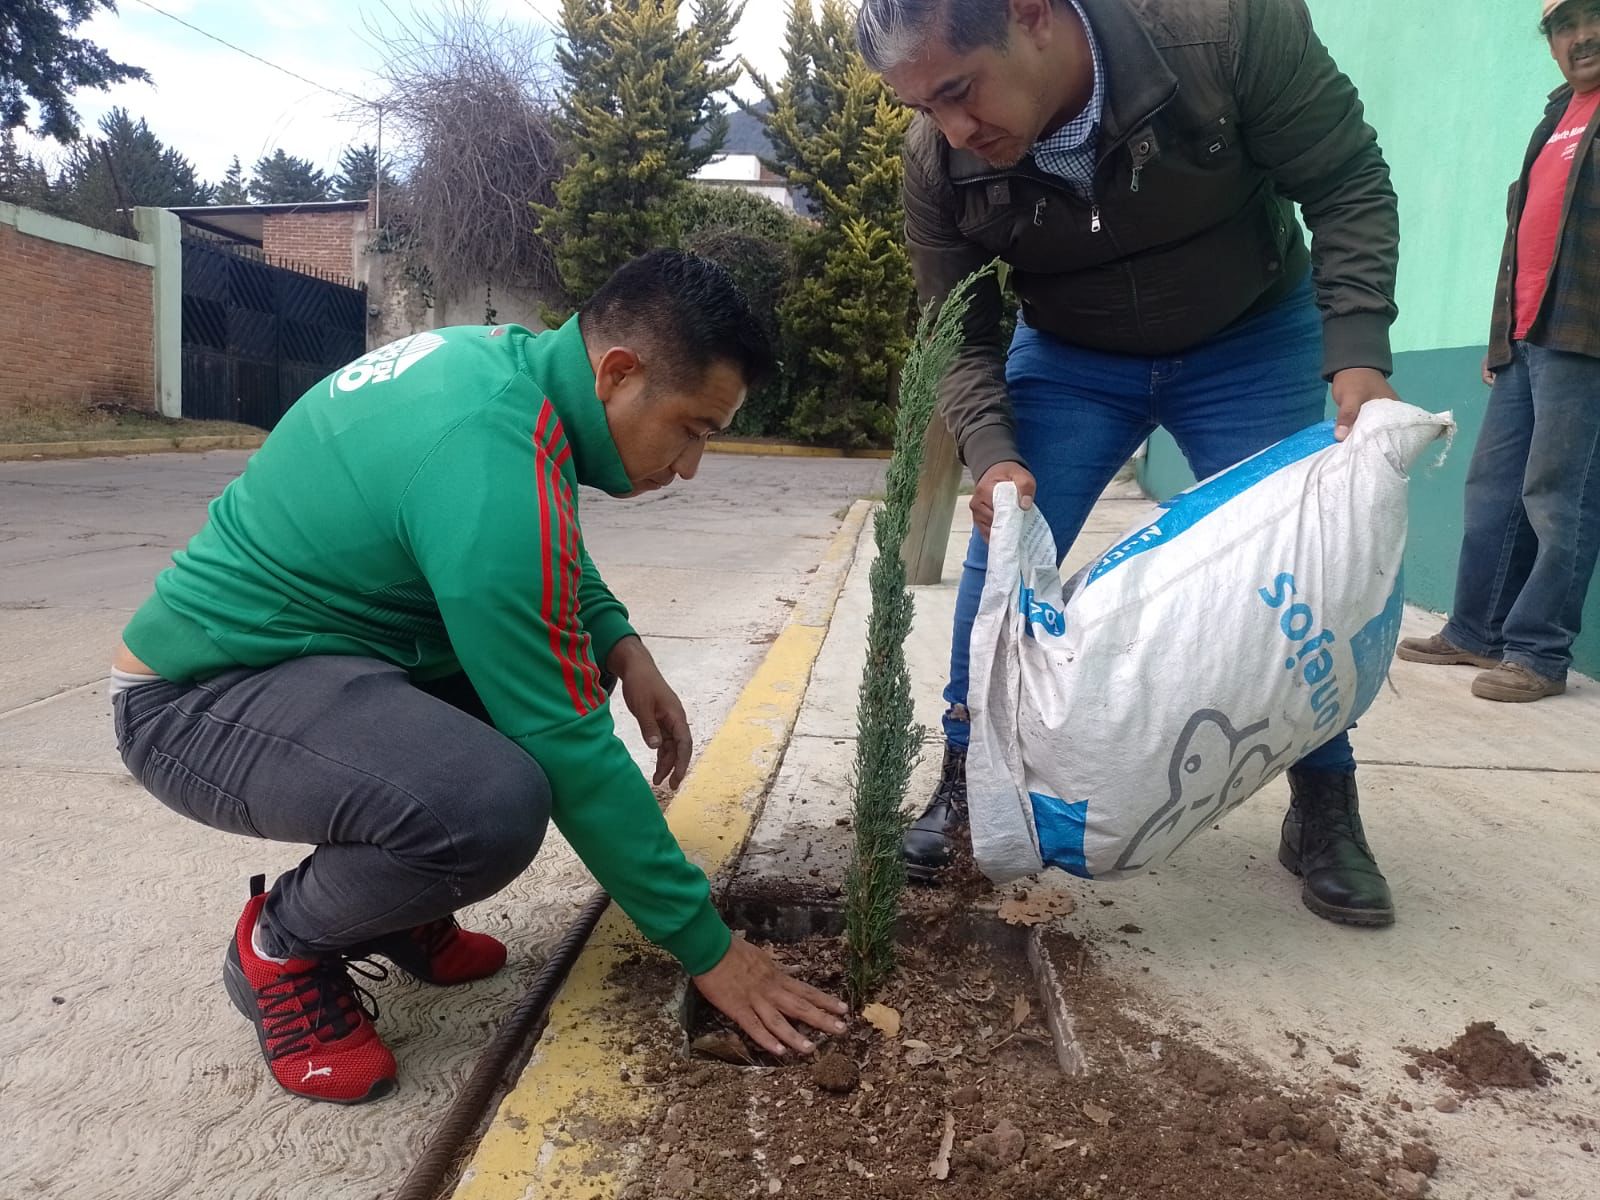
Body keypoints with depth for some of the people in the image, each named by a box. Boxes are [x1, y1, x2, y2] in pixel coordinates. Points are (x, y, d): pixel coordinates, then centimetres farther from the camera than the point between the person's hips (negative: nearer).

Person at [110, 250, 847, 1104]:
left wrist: (620, 644, -3)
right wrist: (705, 946, -16)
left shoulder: (502, 357, -2)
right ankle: (281, 945, -1)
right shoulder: (495, 471, -30)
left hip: (287, 645, 10)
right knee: (495, 805, -33)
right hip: (193, 702, -9)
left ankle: (391, 897, 15)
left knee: (566, 670, 4)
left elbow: (547, 560, 16)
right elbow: (571, 750, -27)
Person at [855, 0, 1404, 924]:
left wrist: (1356, 353, -30)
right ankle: (965, 778, 11)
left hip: (1250, 344, -1)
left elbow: (1348, 182, -19)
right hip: (1072, 358, 2)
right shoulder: (938, 161, -22)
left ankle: (1326, 810, 15)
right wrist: (992, 454, -31)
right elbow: (961, 337, -13)